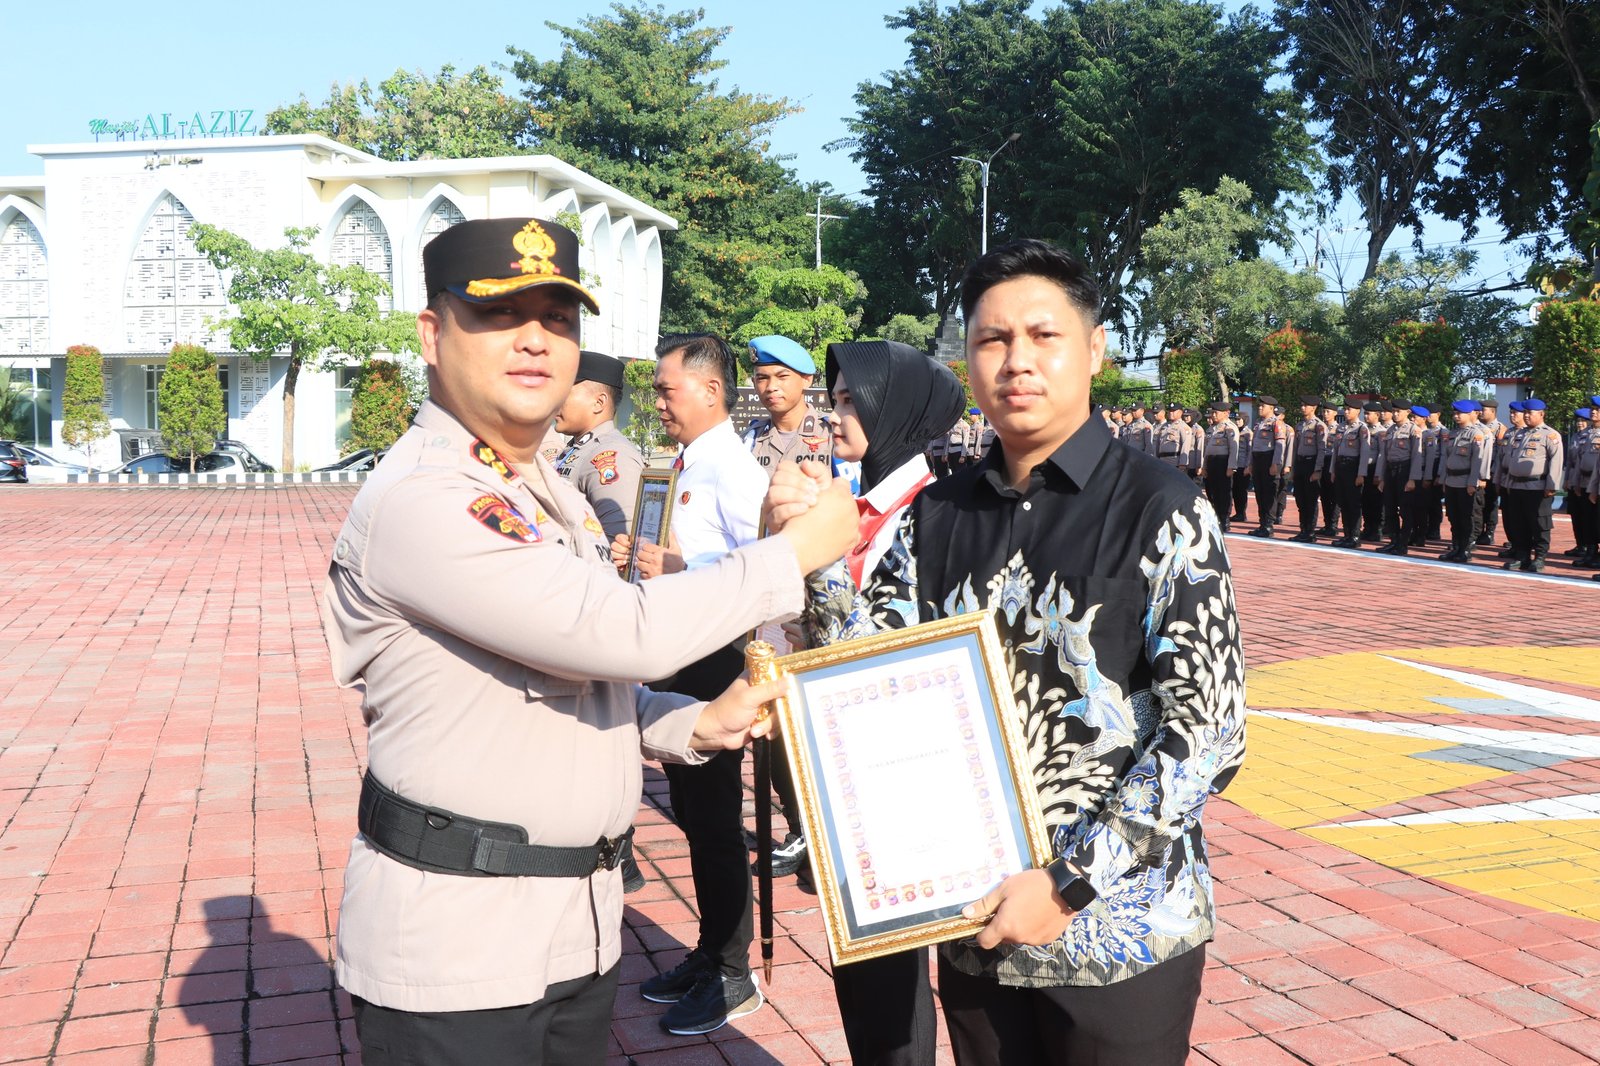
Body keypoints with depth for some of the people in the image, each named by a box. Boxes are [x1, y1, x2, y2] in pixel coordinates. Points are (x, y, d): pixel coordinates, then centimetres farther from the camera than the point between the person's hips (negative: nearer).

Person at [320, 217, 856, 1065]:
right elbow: (625, 635, -26)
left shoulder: (548, 495, 13)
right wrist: (797, 551, -15)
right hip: (453, 945, -8)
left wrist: (696, 724, 3)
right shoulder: (418, 499, -19)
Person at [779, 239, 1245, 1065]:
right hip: (975, 923, 4)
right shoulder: (936, 514, 2)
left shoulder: (1162, 511, -10)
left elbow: (1208, 733, -13)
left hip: (1119, 928, -3)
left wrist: (1070, 884, -16)